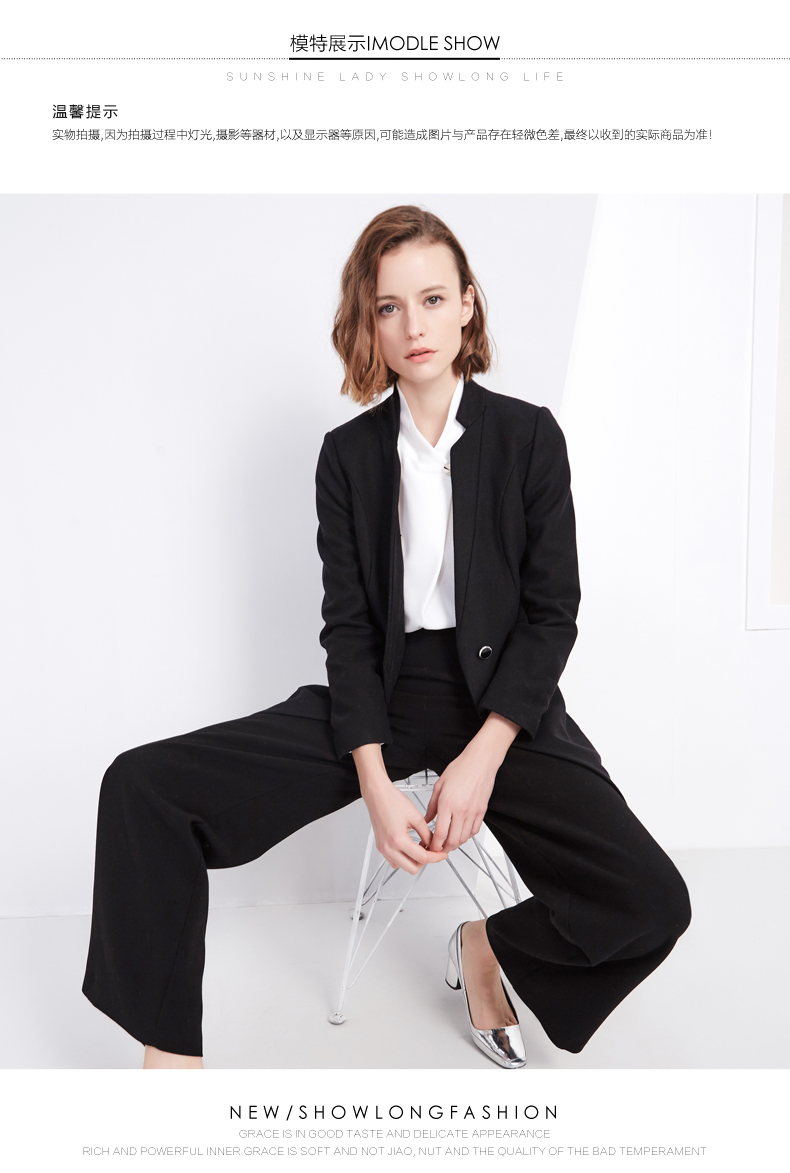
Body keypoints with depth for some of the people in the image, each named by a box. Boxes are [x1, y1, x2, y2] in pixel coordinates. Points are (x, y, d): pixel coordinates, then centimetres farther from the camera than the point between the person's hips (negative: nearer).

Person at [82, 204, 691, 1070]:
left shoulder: (528, 436, 0)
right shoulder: (348, 454, 4)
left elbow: (553, 610, -3)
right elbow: (347, 625, -1)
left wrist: (482, 758, -15)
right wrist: (375, 785, -14)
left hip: (502, 699, -1)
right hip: (381, 696, 2)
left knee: (651, 906, -22)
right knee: (140, 789, -16)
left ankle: (488, 947, 11)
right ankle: (171, 1059, -5)